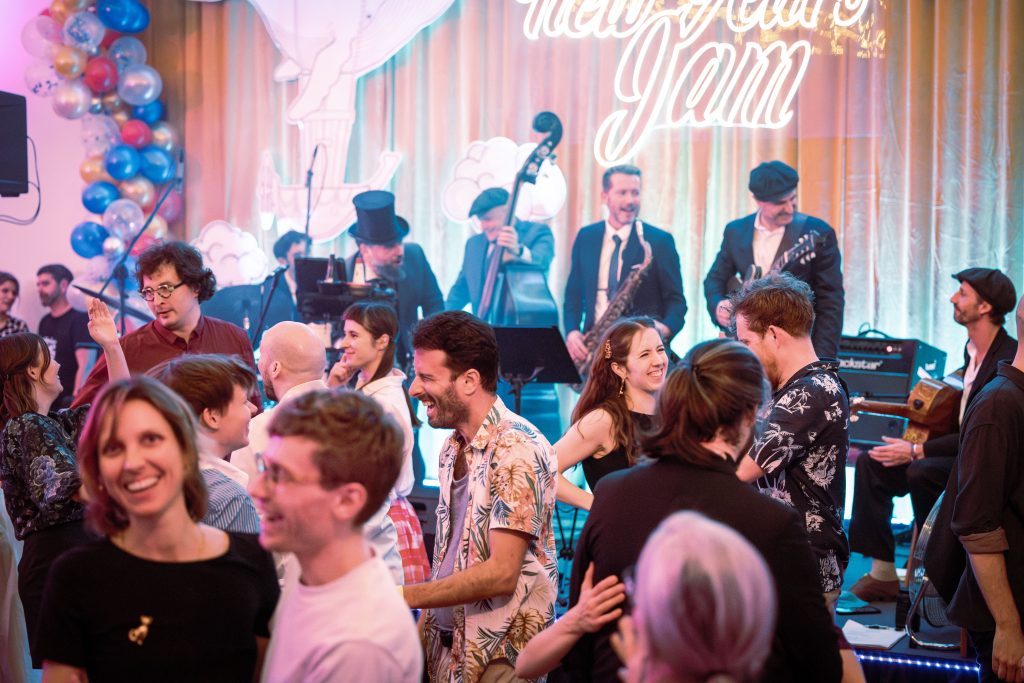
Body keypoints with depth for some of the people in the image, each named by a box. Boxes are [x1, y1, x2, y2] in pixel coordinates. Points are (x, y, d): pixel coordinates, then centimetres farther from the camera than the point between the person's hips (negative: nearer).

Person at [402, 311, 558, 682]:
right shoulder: (453, 449, 9)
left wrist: (402, 596, -18)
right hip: (447, 649, 7)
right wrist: (423, 629, 4)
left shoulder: (516, 449, -18)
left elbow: (500, 574, -22)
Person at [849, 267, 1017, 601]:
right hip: (960, 449, 9)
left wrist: (917, 451, -24)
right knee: (872, 464, -5)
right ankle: (883, 573, -3)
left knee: (922, 472, -34)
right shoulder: (972, 349, 8)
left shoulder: (1009, 359, -21)